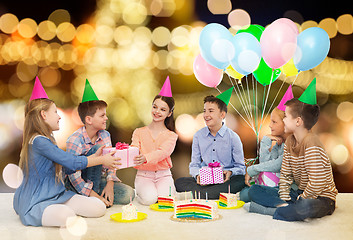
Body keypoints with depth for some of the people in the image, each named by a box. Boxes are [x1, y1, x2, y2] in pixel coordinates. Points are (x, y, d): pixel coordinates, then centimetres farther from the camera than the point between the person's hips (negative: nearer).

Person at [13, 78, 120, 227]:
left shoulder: (48, 139, 14)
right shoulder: (38, 141, -18)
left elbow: (67, 167, 16)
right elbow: (73, 163, -19)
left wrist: (95, 156, 12)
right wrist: (102, 160, -7)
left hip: (56, 196, 9)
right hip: (35, 203, -9)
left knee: (99, 208, -6)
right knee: (67, 216, -40)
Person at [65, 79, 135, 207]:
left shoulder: (105, 135, -1)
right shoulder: (74, 141, -22)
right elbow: (74, 176, -25)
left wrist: (110, 185, -17)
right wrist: (95, 196, -29)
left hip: (99, 179, 6)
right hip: (76, 184, -5)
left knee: (128, 194, -18)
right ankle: (93, 198, -23)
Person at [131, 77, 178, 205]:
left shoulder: (171, 136, 2)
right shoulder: (139, 132, 7)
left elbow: (163, 152, -18)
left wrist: (145, 158, -40)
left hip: (163, 175, 0)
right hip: (143, 174, 0)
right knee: (149, 199, -27)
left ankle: (171, 189, 10)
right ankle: (139, 191, 7)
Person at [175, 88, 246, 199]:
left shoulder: (233, 137, 0)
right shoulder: (198, 136, 8)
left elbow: (240, 167, 3)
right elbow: (194, 164, 10)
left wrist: (230, 172, -20)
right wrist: (198, 175, -14)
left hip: (224, 180, -2)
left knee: (241, 180, -34)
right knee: (179, 182, -23)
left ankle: (194, 194, -34)